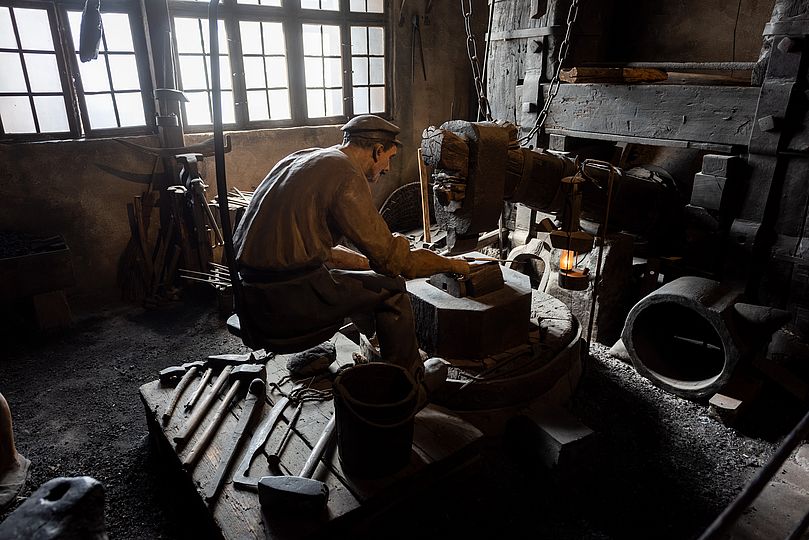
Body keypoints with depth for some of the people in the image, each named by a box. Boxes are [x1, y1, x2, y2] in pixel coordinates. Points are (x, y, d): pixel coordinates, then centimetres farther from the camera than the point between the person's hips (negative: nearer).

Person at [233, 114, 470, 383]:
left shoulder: (303, 158, 15)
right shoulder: (346, 176, -13)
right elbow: (391, 257, -10)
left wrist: (370, 262, 21)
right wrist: (450, 263, 5)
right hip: (284, 303, -9)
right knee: (391, 288, 4)